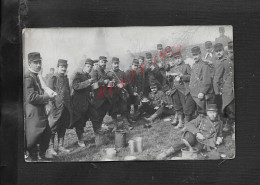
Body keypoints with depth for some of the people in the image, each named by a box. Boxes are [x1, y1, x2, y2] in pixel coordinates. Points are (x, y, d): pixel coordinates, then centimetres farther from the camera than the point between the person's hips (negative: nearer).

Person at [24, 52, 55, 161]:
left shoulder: (35, 76, 14)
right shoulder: (28, 77, -18)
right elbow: (31, 97, -24)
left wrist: (47, 96, 7)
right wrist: (47, 97, -19)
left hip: (40, 111, 10)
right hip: (33, 113, -10)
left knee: (47, 133, 19)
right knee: (33, 137, 2)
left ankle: (43, 153, 37)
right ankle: (33, 158, 18)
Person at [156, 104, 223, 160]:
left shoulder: (219, 123, 20)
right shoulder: (201, 118, 11)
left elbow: (219, 134, 35)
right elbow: (189, 125, 1)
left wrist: (219, 138, 10)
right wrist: (197, 133, -14)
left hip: (202, 143, 1)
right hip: (193, 136, -1)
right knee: (190, 140, -39)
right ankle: (167, 152, -44)